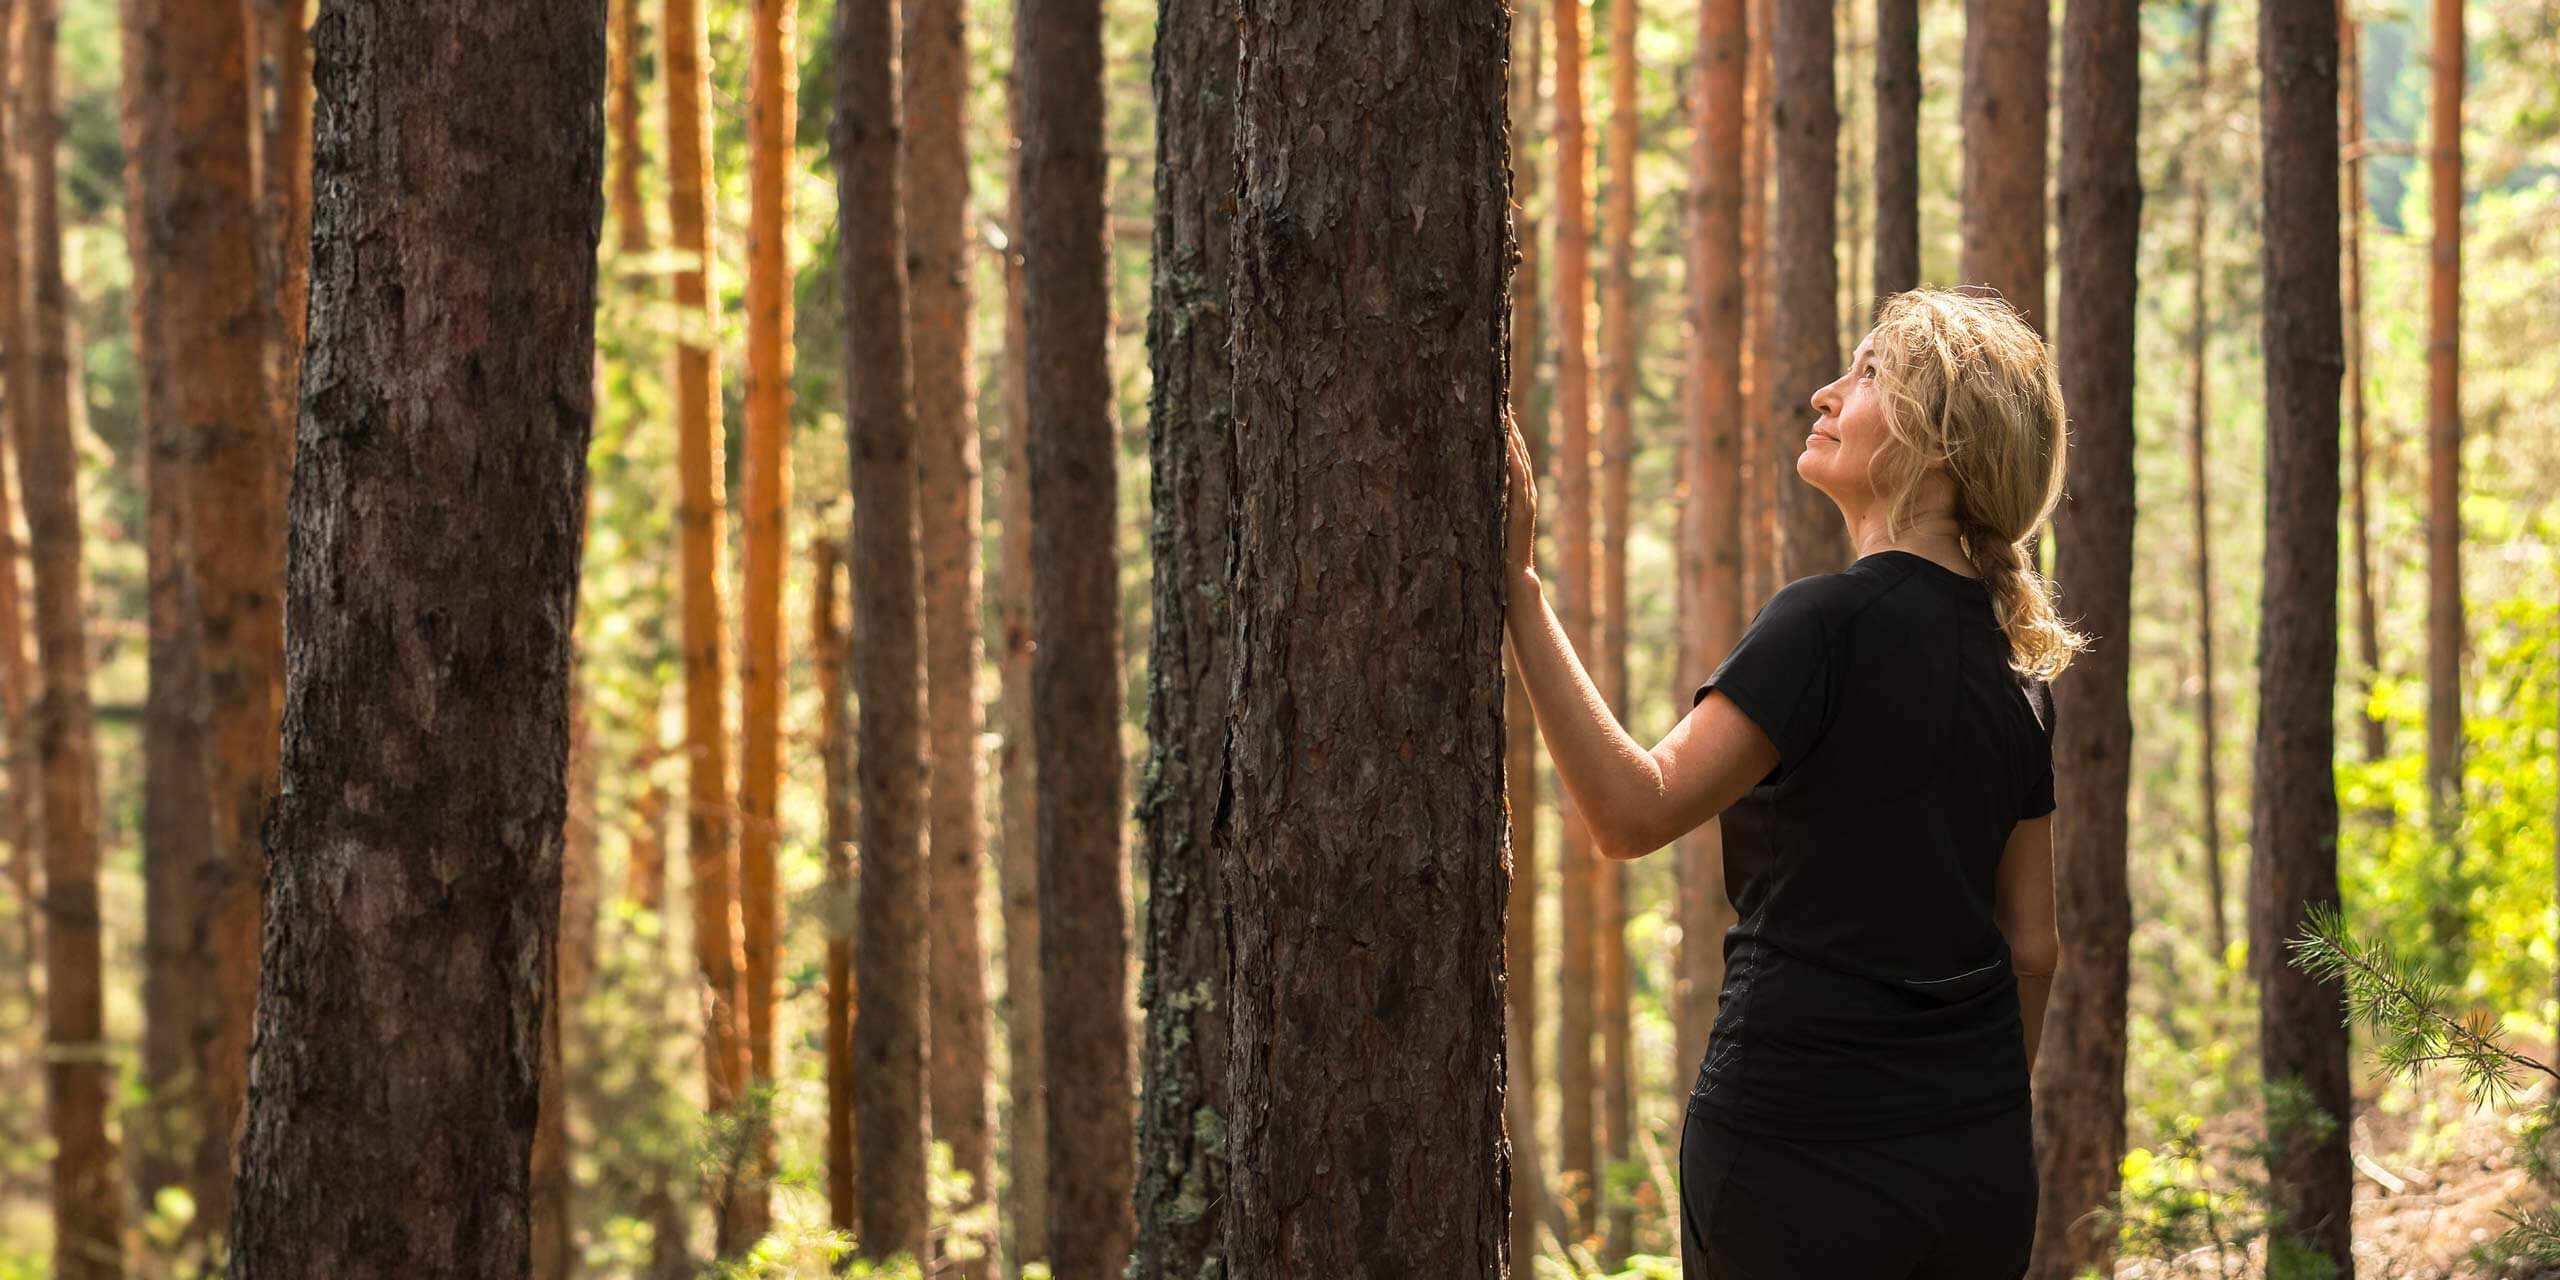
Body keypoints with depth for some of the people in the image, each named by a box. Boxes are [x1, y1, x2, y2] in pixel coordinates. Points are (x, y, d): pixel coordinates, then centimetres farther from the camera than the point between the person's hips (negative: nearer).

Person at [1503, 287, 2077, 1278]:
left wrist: (1518, 590, -24)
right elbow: (2032, 948, 12)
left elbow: (1634, 812, -23)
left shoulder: (1831, 625, -14)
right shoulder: (2013, 667, 8)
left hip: (1803, 1157, -6)